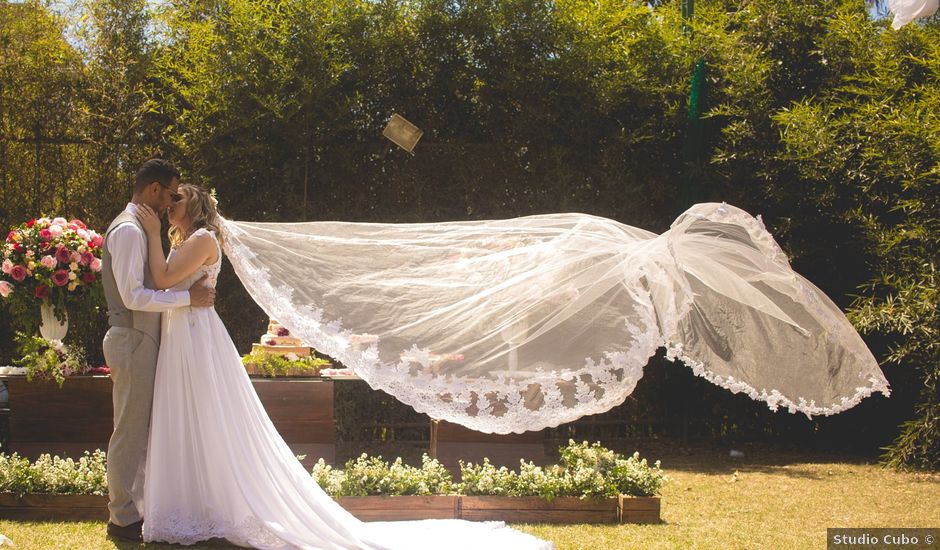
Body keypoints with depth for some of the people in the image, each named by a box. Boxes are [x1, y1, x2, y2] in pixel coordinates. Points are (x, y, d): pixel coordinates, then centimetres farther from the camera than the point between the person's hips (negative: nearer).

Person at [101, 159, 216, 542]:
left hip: (140, 341, 10)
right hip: (132, 341, -10)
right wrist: (188, 297, -20)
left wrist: (190, 292, 13)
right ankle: (124, 518, 4)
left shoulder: (136, 227, 17)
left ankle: (129, 508, 22)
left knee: (138, 430, 14)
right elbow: (133, 295, -23)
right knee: (129, 431, -4)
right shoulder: (128, 230, -15)